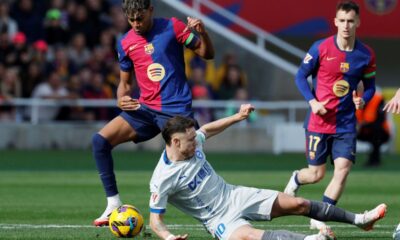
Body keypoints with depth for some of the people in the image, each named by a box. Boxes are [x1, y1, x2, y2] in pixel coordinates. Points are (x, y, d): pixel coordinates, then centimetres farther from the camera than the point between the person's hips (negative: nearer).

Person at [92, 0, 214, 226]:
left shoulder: (172, 27, -4)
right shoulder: (126, 43, 6)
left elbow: (207, 54, -1)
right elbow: (125, 82, 17)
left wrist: (203, 33, -21)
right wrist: (122, 99, -5)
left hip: (177, 110, -4)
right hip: (146, 109, 4)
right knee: (100, 140, -11)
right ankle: (113, 205, -5)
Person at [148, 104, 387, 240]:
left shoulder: (193, 143, -4)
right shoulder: (162, 179, -23)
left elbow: (207, 129, 20)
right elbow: (156, 220, -19)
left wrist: (237, 117, 16)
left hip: (236, 196, 7)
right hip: (220, 219, -7)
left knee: (299, 204, 3)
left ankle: (359, 219, 16)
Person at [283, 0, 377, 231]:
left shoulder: (366, 54, -2)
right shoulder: (321, 48, -9)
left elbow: (370, 86, 9)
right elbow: (301, 76, 0)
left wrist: (363, 100, -13)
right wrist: (312, 101, -13)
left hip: (346, 124, 2)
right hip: (319, 122, -2)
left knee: (343, 168, -13)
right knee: (317, 174, 5)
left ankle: (319, 218, -1)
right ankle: (296, 179, 42)